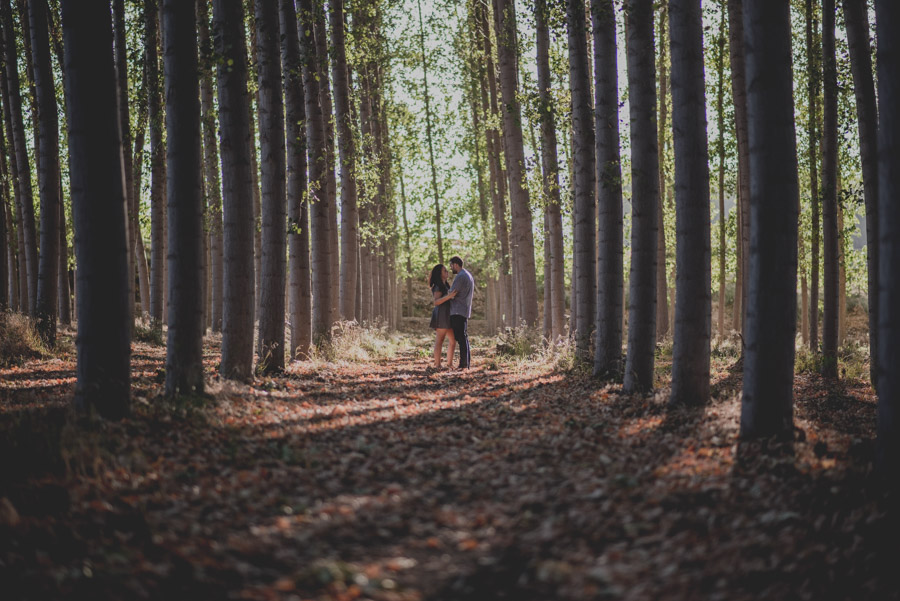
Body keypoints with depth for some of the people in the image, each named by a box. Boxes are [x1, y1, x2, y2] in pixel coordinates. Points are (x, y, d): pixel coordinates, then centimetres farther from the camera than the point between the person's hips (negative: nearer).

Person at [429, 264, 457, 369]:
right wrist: (449, 296, -31)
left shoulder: (445, 286, 20)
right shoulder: (438, 287, -9)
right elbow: (436, 302, -21)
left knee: (453, 340, 9)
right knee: (439, 340, -8)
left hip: (447, 316, 10)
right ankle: (437, 365, -8)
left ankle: (449, 363, 13)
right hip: (441, 314, -10)